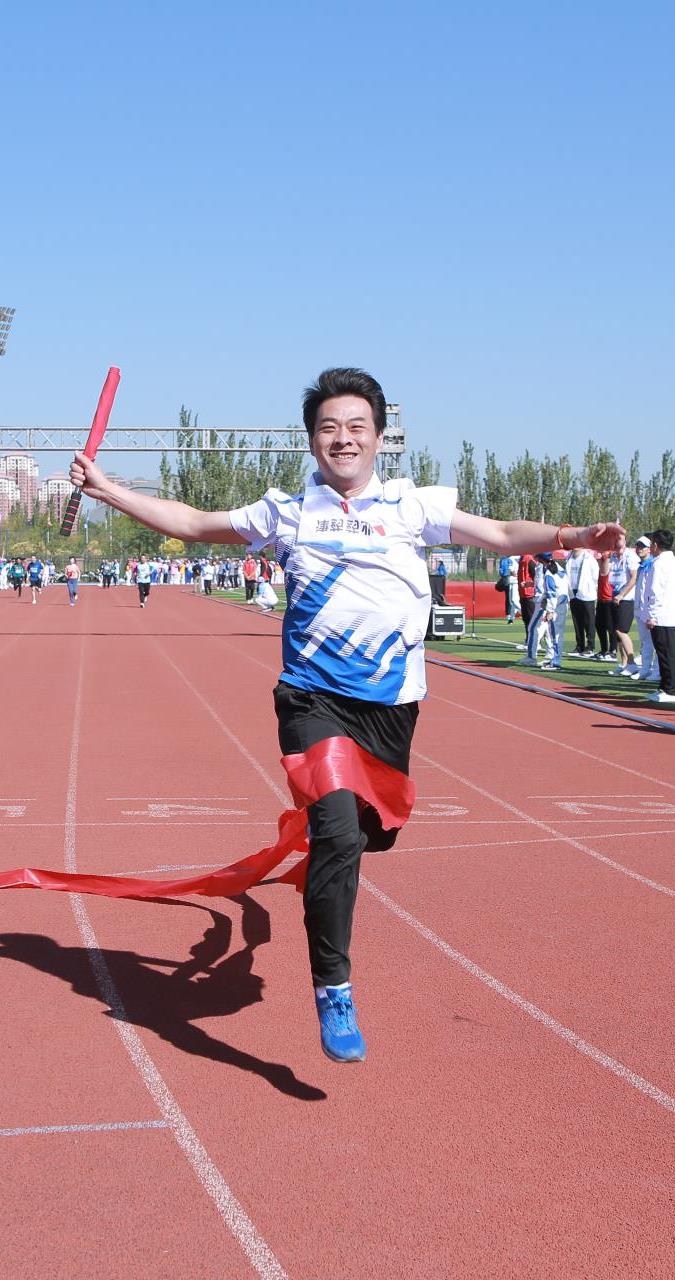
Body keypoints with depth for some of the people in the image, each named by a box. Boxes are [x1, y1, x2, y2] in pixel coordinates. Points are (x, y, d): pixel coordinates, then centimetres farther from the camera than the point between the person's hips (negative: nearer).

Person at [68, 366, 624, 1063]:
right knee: (337, 833, -19)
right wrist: (105, 488, 11)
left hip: (390, 699, 3)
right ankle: (333, 990, -6)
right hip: (315, 697, -2)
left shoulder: (413, 505, 6)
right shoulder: (288, 511, 6)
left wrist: (571, 536, -15)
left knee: (376, 831, 14)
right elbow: (191, 522, 15)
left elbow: (499, 533, 2)